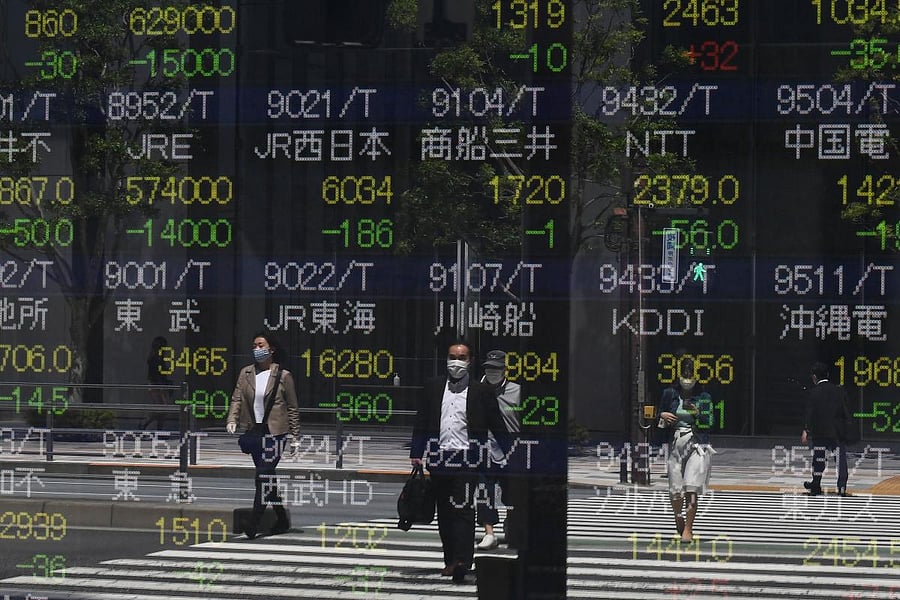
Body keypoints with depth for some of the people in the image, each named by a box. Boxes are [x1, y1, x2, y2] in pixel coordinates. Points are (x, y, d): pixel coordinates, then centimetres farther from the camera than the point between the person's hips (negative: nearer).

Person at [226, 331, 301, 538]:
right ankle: (282, 519, 24)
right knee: (267, 477, 11)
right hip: (253, 431, 5)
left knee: (264, 475, -14)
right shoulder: (246, 373, 8)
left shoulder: (283, 376, -3)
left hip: (274, 432, -5)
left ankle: (254, 522, -17)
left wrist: (295, 437, 1)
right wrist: (232, 420, -14)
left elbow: (292, 408, 1)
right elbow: (237, 399, 4)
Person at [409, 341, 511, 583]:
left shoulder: (481, 391, 5)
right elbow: (421, 422, 13)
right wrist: (416, 453, 7)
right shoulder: (433, 387, 12)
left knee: (462, 509, -14)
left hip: (467, 460, -4)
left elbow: (497, 426, 7)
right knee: (444, 511, 9)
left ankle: (462, 561, -21)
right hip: (438, 459, 4)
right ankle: (450, 560, 18)